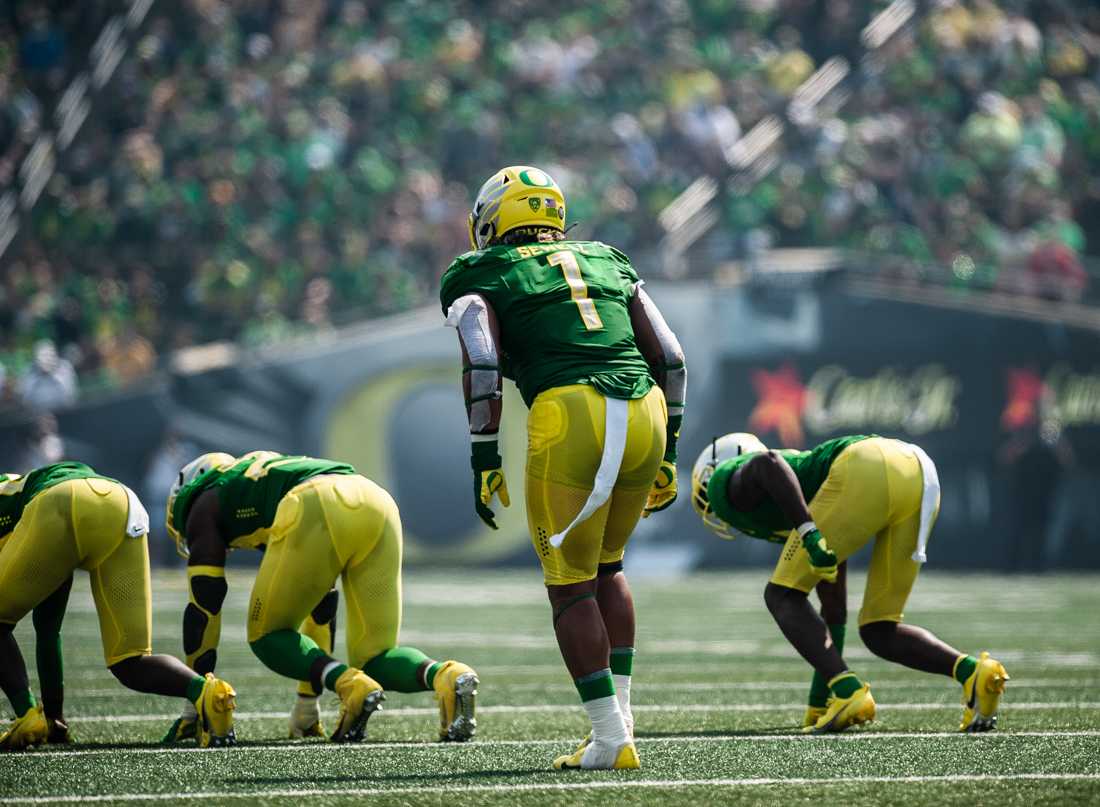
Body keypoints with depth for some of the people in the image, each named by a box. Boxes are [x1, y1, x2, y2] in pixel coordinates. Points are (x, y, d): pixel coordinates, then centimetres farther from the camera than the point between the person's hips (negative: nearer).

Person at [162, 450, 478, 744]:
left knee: (269, 636, 14)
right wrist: (307, 703, 50)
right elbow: (320, 605, 46)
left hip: (320, 515, -6)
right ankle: (446, 676, -17)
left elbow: (204, 605, 20)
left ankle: (350, 684, -12)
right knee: (376, 659, 14)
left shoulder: (206, 504, 27)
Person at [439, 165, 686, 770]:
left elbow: (481, 367, -3)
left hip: (568, 415, -5)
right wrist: (666, 454, 25)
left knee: (571, 586, 6)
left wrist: (484, 461, -2)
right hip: (645, 412, 5)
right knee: (606, 566, 24)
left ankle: (610, 739, 1)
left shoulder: (480, 277, 14)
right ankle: (619, 713, 19)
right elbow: (669, 358, 21)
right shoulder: (607, 262, 28)